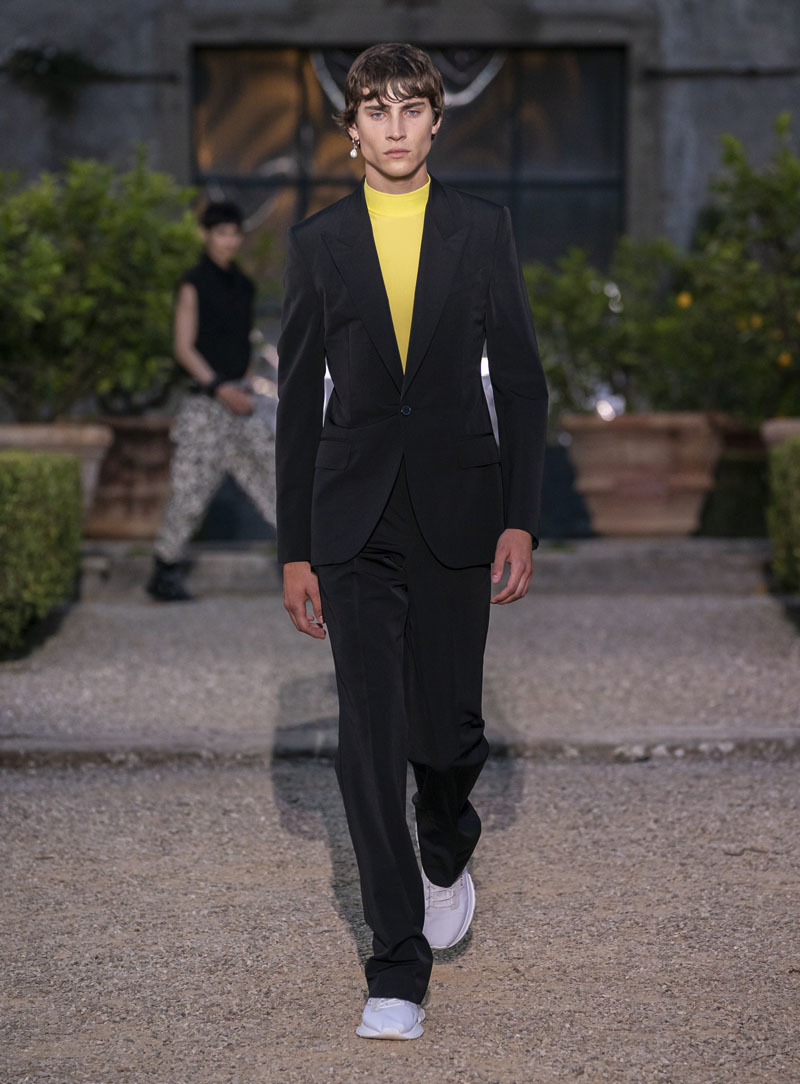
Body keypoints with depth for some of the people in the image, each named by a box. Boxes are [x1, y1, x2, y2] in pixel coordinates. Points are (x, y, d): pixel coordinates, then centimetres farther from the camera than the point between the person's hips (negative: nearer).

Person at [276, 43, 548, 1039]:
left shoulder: (483, 231, 4)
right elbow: (298, 400, 7)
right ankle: (398, 967, 3)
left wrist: (521, 518, -4)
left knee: (447, 724, 5)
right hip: (355, 520, 0)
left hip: (457, 511, 0)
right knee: (370, 736, -4)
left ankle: (448, 855, 40)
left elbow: (521, 382, 5)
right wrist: (295, 550, 4)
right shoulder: (317, 243, 5)